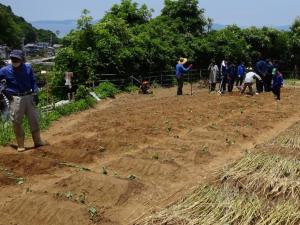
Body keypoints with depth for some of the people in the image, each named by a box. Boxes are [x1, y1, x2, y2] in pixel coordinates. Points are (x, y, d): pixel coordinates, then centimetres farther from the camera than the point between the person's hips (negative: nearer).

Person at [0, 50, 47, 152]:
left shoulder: (28, 67, 1)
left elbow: (33, 81, 9)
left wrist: (35, 93, 2)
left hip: (29, 97, 2)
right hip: (15, 99, -2)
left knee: (34, 119, 10)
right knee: (17, 122, 2)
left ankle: (38, 141, 25)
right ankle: (20, 145, 14)